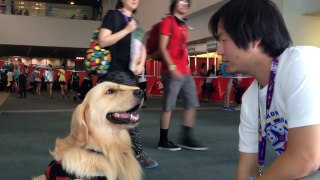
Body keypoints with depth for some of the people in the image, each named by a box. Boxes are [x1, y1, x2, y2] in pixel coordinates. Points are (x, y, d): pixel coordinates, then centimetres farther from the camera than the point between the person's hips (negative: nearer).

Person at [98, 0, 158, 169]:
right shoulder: (113, 15, -2)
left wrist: (141, 64, 0)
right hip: (116, 71, -7)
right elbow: (103, 41, -14)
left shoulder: (134, 21, 19)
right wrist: (126, 30, -15)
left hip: (130, 72, 8)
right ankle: (138, 153, -9)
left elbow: (142, 48, 18)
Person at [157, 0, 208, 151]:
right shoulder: (168, 21, -3)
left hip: (185, 72, 8)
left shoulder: (184, 25, 20)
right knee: (168, 106, -3)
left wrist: (186, 68, 18)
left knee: (192, 104, 7)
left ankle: (187, 139, 14)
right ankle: (163, 141, 7)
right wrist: (172, 67, -18)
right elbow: (163, 48, -11)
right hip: (172, 71, -8)